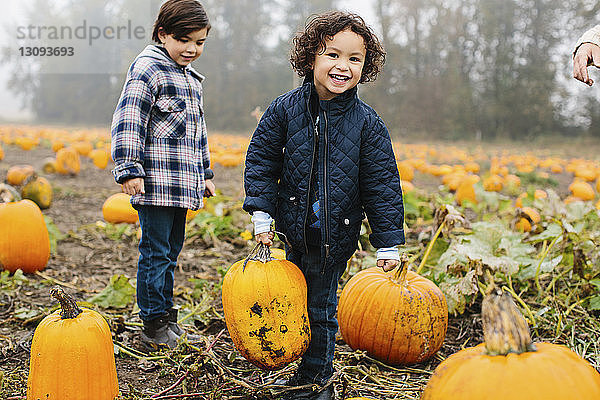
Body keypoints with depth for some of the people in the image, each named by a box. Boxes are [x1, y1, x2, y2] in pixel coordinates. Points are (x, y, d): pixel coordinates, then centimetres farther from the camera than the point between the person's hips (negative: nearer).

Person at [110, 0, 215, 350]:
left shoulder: (191, 77, 20)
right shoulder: (148, 69, -8)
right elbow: (128, 121, -15)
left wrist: (205, 173, 28)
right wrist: (129, 170, -21)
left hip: (183, 184, 9)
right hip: (157, 182, -9)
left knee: (171, 251, 16)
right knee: (155, 252, -3)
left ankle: (167, 316, 27)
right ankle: (155, 327, 8)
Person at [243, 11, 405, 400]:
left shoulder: (367, 123, -9)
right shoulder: (286, 109, -7)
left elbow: (382, 185, -6)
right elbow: (261, 160, 0)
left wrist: (388, 244, -5)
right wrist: (263, 213, -6)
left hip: (336, 234, -2)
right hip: (295, 226, 2)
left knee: (321, 306, 9)